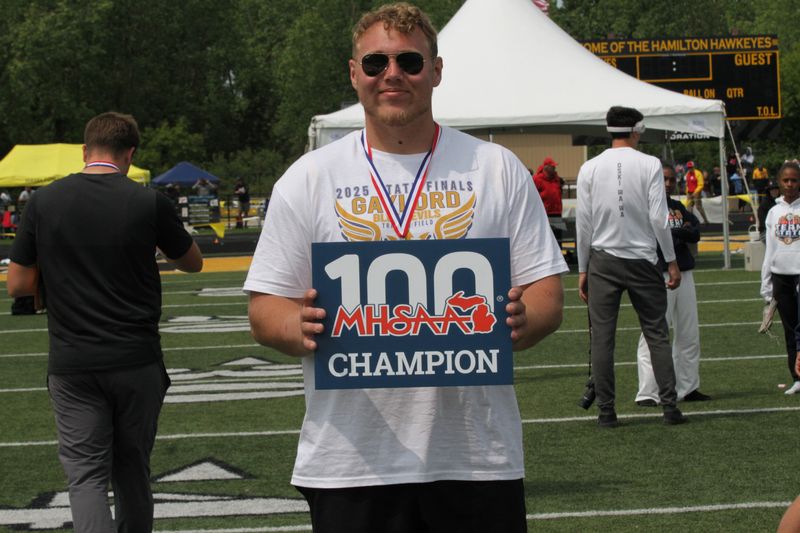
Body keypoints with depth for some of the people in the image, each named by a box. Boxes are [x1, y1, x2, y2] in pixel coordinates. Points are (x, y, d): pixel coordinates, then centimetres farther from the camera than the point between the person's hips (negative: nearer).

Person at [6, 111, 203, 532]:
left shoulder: (44, 202, -3)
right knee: (132, 469, 15)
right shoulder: (149, 202, -5)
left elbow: (18, 285, 1)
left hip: (72, 365, 0)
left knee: (86, 475, -1)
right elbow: (193, 262, 11)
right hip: (137, 362, 1)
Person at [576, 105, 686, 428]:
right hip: (643, 259, -1)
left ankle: (606, 412, 2)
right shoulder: (650, 165, -4)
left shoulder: (590, 168, 1)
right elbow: (658, 218, -6)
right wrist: (672, 261, 2)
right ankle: (670, 407, 0)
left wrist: (582, 269, 9)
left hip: (603, 260, 1)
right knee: (657, 335, 4)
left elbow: (583, 222, 2)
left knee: (602, 338, 3)